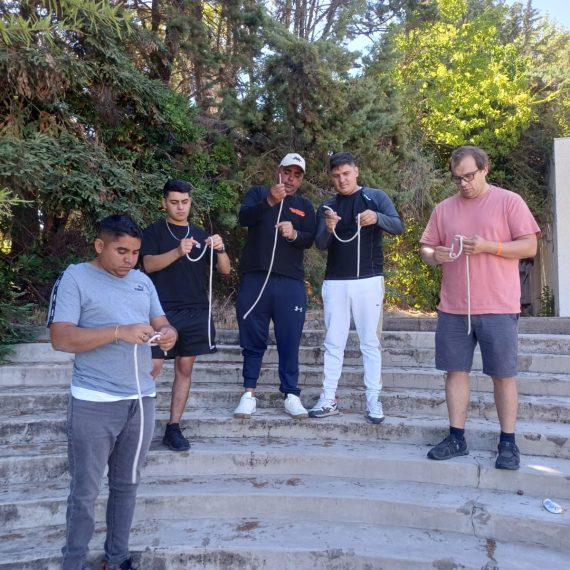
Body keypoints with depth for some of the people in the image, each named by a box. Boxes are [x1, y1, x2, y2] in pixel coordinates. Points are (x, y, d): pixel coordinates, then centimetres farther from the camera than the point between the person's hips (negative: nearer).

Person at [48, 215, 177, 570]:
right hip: (94, 403, -5)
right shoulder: (75, 278, -6)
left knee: (127, 485, 15)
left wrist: (168, 334, -14)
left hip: (142, 400, 5)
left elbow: (161, 323, 11)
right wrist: (119, 332, -24)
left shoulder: (142, 281, 11)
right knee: (85, 490, 6)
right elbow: (60, 338, -15)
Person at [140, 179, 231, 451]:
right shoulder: (154, 231, 5)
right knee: (152, 367, -10)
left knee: (185, 367, 5)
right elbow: (149, 265, -10)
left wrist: (220, 249, -12)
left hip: (196, 312, 4)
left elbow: (225, 270, 9)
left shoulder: (200, 234, 14)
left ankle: (173, 427, 12)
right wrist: (178, 252, -25)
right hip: (163, 311, -3)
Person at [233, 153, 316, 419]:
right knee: (253, 339, 4)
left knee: (290, 340, 1)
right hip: (255, 278, -1)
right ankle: (249, 393, 13)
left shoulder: (305, 206, 16)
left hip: (291, 282, 1)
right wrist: (269, 201, -25)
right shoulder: (258, 193, 11)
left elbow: (310, 239, 4)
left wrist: (294, 234, -18)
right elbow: (244, 217, -8)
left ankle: (291, 395, 8)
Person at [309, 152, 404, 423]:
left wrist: (377, 218, -28)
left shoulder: (376, 197, 4)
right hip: (335, 281, 3)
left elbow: (399, 226, -8)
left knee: (370, 342, 2)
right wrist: (328, 228, -23)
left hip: (368, 279, -2)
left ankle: (373, 400, 8)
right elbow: (320, 244, 0)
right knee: (333, 342, 5)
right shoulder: (327, 207, 11)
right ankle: (328, 399, 11)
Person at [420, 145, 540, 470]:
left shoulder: (509, 201, 0)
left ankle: (508, 443, 13)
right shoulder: (444, 209, 12)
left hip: (498, 308, -4)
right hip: (453, 308, 4)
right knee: (456, 371, 6)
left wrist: (488, 246, -17)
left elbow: (530, 247, -4)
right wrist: (434, 255, -10)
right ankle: (457, 437, 17)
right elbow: (425, 247, 14)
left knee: (503, 375, 2)